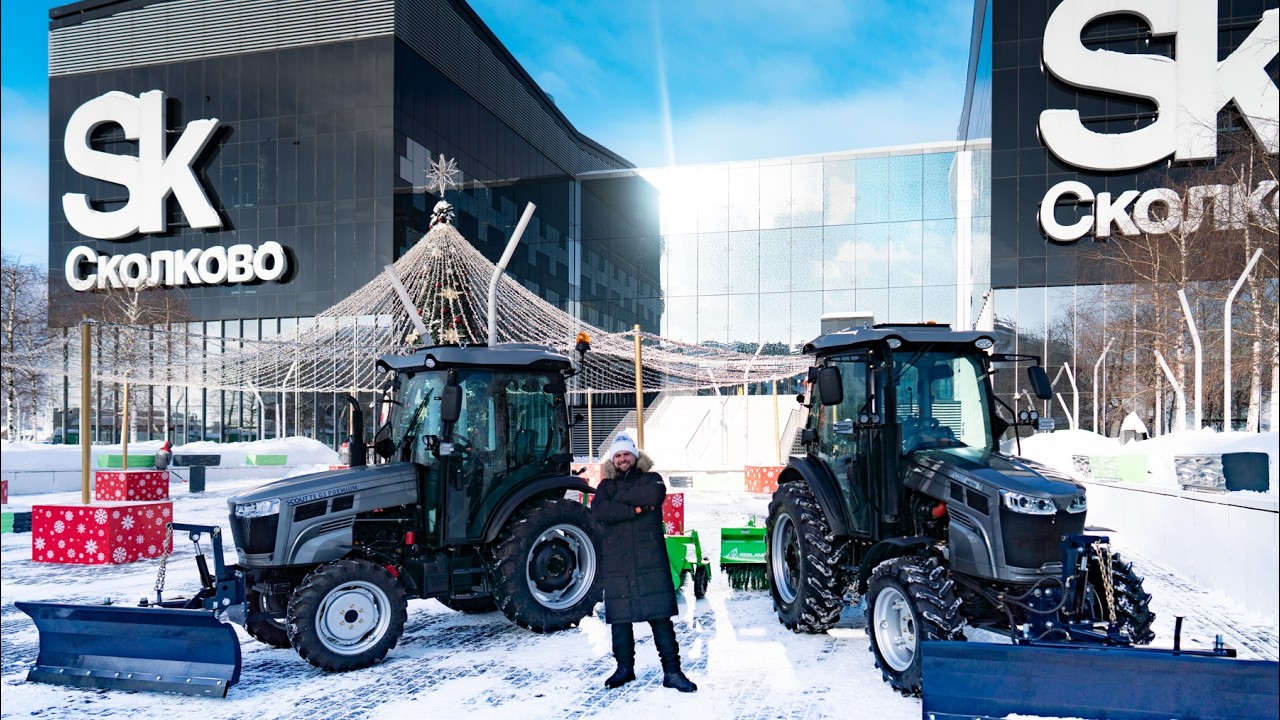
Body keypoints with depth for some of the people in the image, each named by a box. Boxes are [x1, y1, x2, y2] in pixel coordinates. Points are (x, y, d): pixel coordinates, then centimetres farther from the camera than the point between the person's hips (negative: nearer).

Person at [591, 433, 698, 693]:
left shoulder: (651, 479, 10)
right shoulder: (606, 486, 12)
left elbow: (654, 495, -15)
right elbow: (598, 511, -9)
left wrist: (620, 497, -7)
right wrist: (635, 508, -14)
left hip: (651, 562, -2)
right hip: (616, 565, 2)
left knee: (660, 617, -4)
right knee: (619, 618, 8)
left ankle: (672, 671, 3)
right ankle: (625, 667, 24)